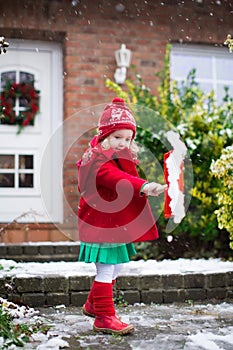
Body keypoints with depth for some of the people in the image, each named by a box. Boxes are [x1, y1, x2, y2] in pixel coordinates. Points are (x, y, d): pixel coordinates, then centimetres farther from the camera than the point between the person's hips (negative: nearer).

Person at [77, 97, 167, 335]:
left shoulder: (118, 157, 14)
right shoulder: (99, 160, -22)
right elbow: (117, 178, -42)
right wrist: (143, 186, -54)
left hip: (116, 223, 11)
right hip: (101, 224, -11)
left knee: (116, 267, 21)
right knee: (105, 270, -5)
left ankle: (93, 304, 38)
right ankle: (105, 318, 6)